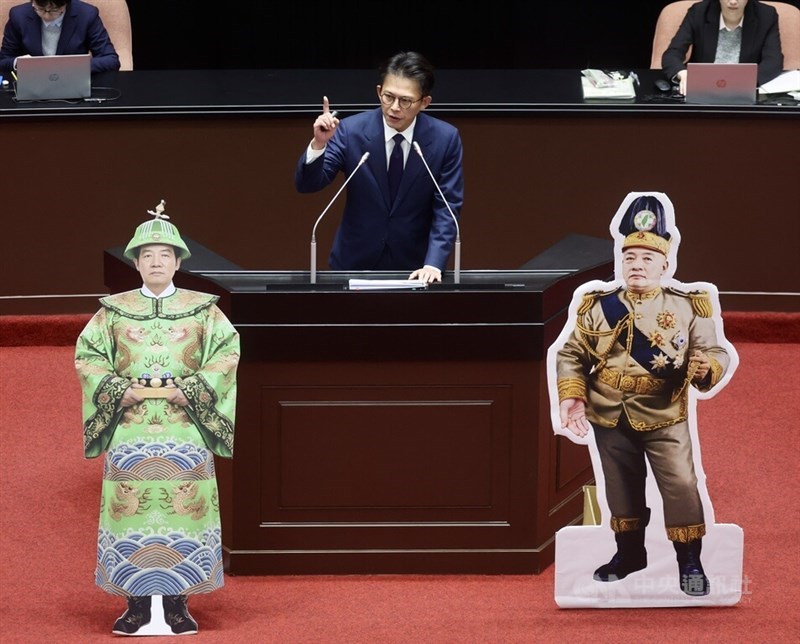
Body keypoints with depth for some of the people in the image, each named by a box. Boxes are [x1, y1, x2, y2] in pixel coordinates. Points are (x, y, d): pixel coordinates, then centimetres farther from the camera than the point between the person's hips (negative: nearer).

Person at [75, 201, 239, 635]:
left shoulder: (203, 310, 7)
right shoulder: (114, 310, 9)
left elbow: (227, 352, 0)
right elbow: (87, 355, 6)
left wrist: (191, 389, -12)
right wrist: (119, 389, -9)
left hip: (185, 425, -1)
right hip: (130, 426, 1)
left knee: (183, 508, -4)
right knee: (130, 508, -3)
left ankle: (178, 603, 2)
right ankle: (137, 604, 3)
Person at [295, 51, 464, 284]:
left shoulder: (445, 138, -7)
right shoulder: (351, 130, -8)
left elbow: (447, 208, -7)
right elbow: (307, 185, -8)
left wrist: (433, 264, -20)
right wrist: (319, 144, -27)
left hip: (414, 265, 0)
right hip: (356, 261, 0)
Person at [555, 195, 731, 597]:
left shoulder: (687, 307, -5)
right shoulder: (598, 307, 0)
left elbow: (716, 353, -6)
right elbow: (571, 355, 3)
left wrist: (705, 368, -28)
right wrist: (571, 397, -10)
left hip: (665, 418, -2)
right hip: (610, 419, 2)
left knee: (681, 485, -9)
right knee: (621, 487, 14)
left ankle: (690, 563, 2)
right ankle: (629, 552, 32)